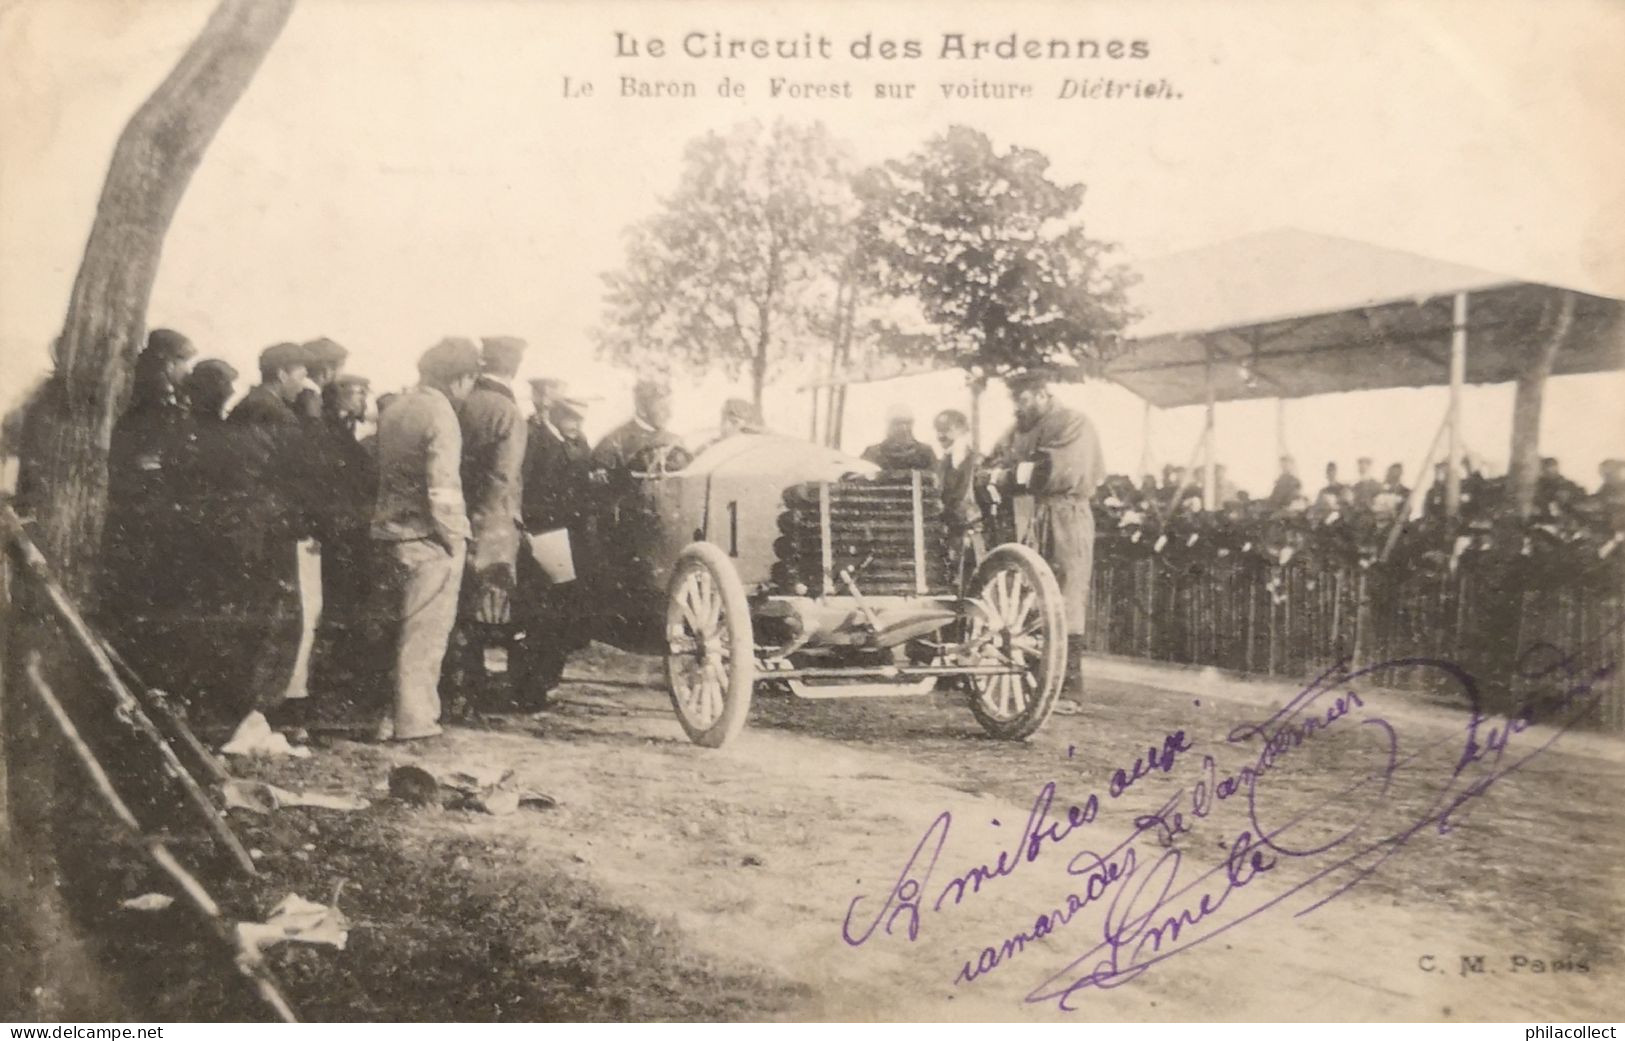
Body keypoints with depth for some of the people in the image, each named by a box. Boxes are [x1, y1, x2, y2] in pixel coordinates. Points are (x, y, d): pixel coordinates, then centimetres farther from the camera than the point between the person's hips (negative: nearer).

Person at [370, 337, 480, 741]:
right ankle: (412, 720, 7)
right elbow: (443, 489, -20)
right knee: (425, 631, 1)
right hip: (429, 539, -8)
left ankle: (411, 709, 25)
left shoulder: (393, 410, 12)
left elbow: (384, 473, 15)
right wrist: (454, 539, -10)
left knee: (407, 626, 17)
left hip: (393, 532, 8)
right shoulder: (440, 415, -14)